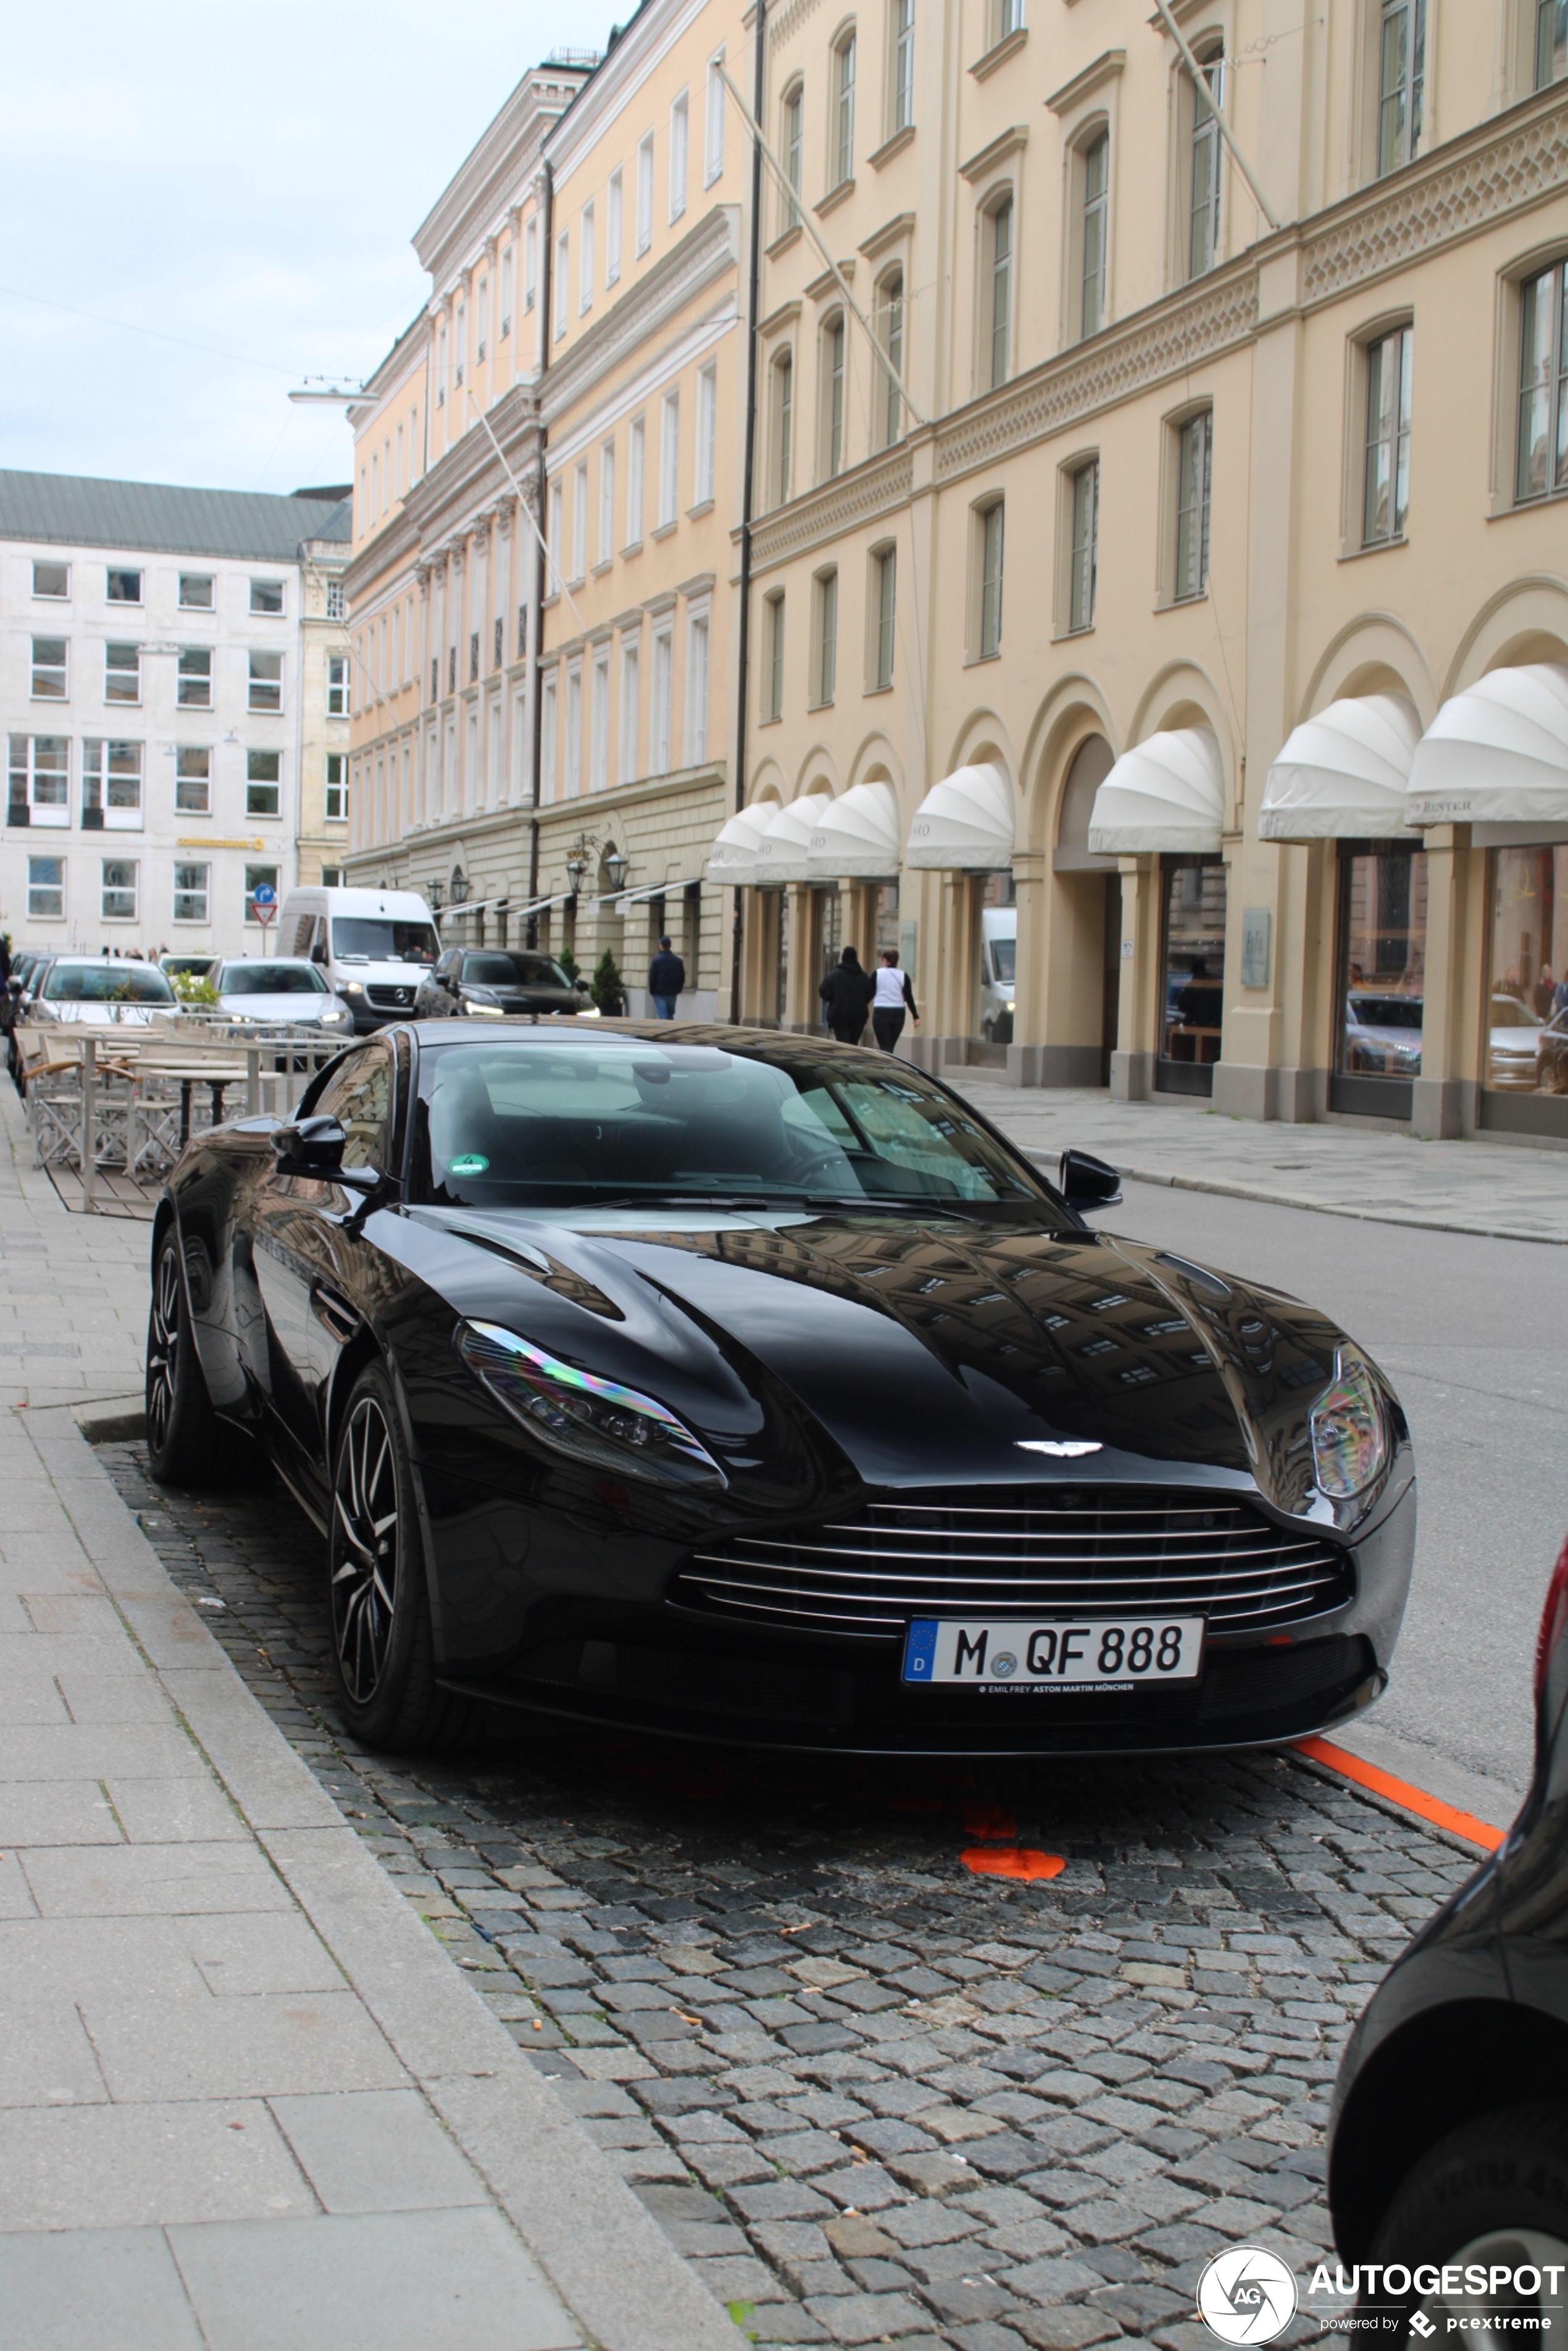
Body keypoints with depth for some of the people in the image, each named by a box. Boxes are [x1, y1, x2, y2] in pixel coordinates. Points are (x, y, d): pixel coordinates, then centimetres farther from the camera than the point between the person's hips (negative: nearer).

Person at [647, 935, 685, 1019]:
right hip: (672, 992, 4)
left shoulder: (656, 960, -11)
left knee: (663, 1016, -4)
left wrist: (652, 991, 2)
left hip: (659, 992, -4)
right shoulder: (678, 961, 1)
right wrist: (678, 989, 17)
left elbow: (652, 978, -9)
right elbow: (682, 978, 6)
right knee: (670, 1015, 14)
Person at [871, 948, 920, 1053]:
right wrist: (915, 1017, 3)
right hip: (898, 1014, 3)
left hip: (881, 1013, -3)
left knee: (885, 1048, -6)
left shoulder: (877, 974, -1)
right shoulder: (903, 976, 3)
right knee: (890, 1048, 15)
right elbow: (909, 998, 0)